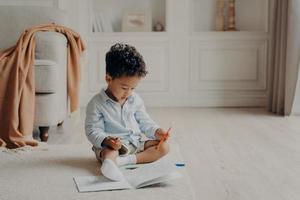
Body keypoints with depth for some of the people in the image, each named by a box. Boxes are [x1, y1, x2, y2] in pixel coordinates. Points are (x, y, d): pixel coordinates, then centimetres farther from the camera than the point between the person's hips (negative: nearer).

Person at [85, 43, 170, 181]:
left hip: (136, 141, 5)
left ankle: (127, 160, -32)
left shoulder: (135, 100, 8)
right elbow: (93, 130, -11)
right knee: (108, 153, -37)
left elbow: (144, 121, 14)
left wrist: (156, 131, -7)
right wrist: (106, 140, -31)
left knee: (164, 147, -14)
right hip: (113, 145, -5)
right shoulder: (96, 104, -9)